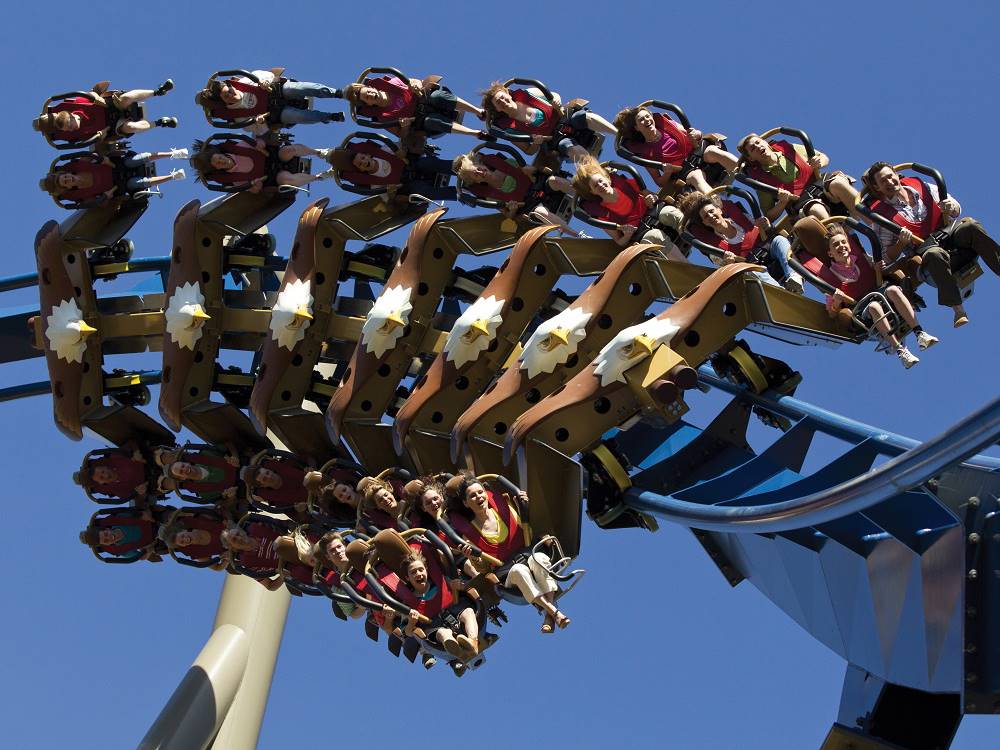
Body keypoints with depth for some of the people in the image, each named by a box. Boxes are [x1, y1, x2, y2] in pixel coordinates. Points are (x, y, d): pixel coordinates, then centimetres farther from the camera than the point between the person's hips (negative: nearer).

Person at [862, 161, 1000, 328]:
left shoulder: (922, 187, 11)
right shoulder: (882, 214, 2)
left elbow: (956, 211, 18)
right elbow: (888, 257, 1)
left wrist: (952, 207, -6)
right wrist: (901, 243, -18)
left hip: (949, 233, 3)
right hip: (923, 250, -3)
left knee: (971, 226, -29)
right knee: (935, 255, -39)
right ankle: (958, 310, -41)